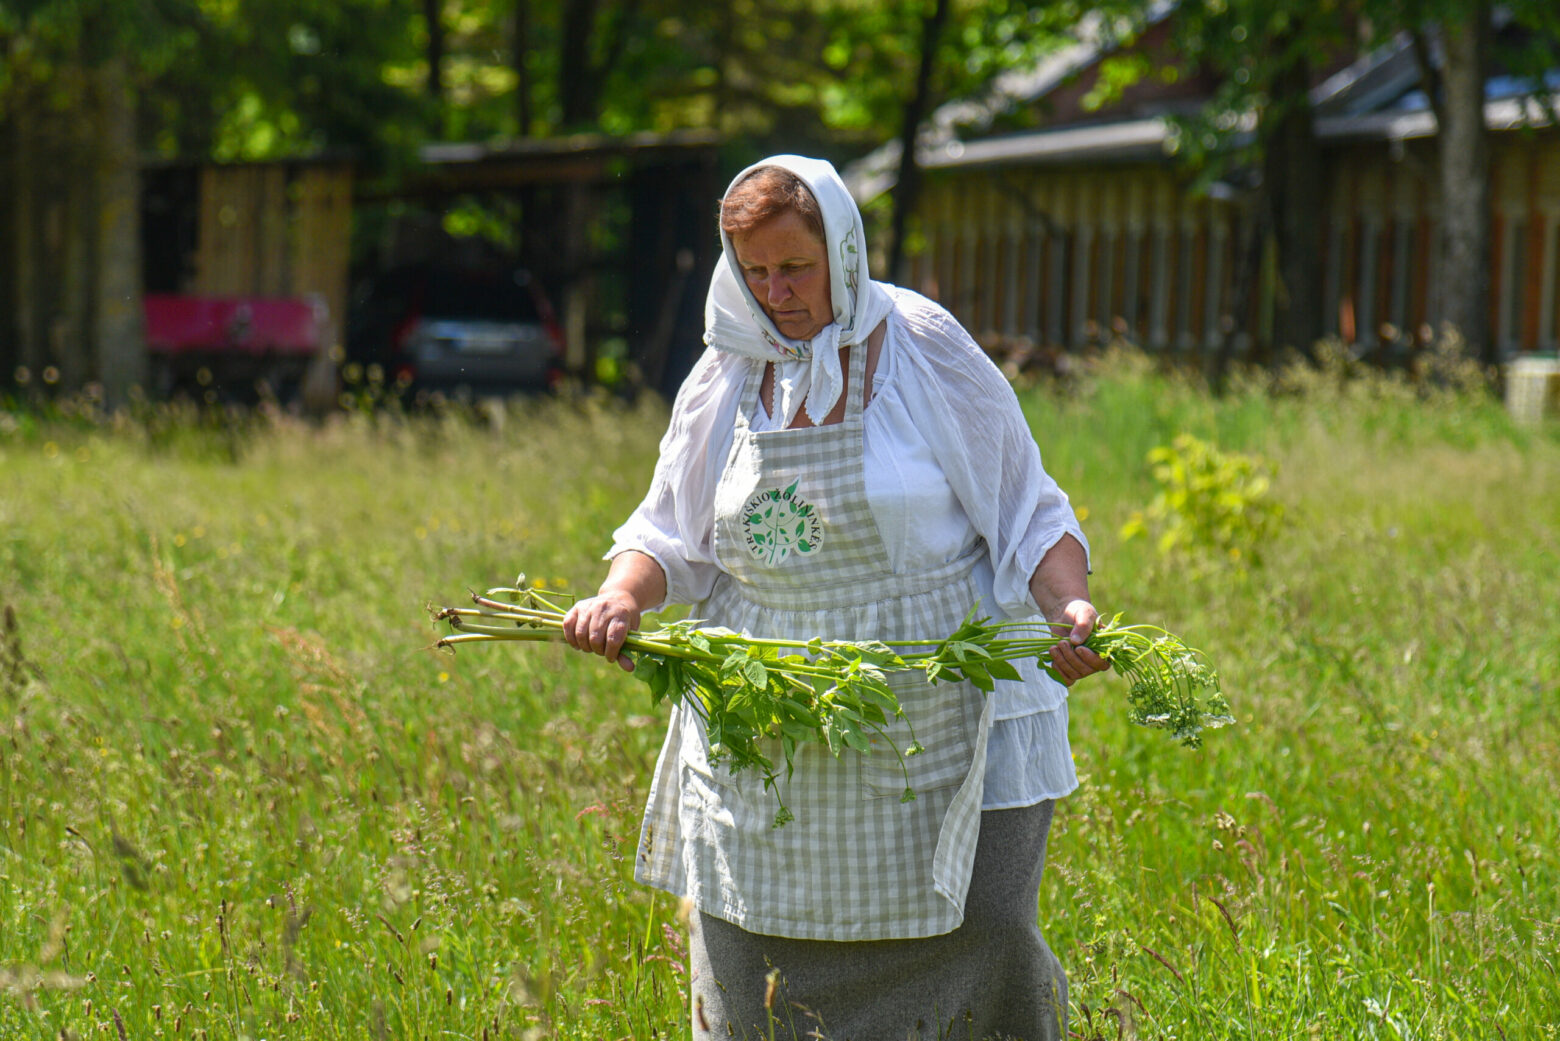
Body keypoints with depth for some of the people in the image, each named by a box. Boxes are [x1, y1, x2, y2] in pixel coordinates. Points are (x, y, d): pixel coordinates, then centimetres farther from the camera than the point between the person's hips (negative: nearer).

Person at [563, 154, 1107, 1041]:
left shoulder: (926, 351, -4)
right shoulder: (728, 376, 6)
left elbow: (1027, 516, 0)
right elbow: (670, 536, 11)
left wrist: (1069, 606, -19)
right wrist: (621, 598, -11)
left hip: (937, 715, -3)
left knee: (981, 946, -6)